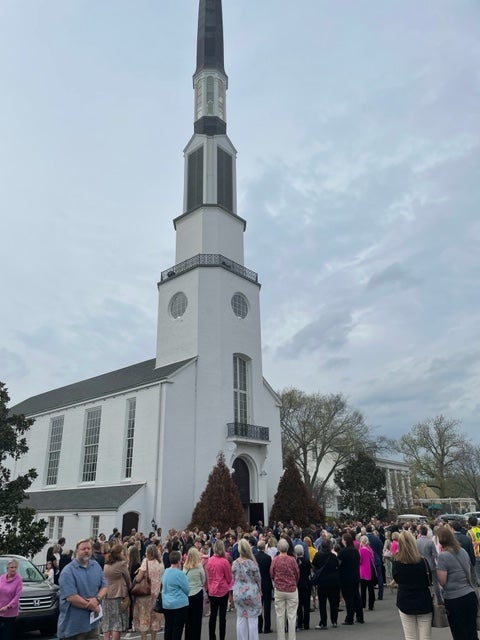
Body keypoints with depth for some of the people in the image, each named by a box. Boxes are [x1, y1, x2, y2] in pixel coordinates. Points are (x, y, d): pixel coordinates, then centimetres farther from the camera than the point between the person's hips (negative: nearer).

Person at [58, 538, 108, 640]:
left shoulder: (96, 566, 7)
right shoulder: (68, 571, -13)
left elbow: (104, 586, 7)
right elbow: (71, 597, -19)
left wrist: (97, 599, -15)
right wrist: (91, 606, -12)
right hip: (73, 625, -5)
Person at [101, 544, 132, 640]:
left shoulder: (106, 565, 6)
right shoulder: (122, 564, -12)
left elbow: (105, 579, 12)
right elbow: (128, 579, -3)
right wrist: (129, 587, 16)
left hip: (107, 596, 6)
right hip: (118, 596, -6)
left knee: (107, 623, 13)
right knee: (118, 623, 2)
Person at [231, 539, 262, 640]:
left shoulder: (234, 563, -5)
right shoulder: (252, 563, -16)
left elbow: (234, 578, 6)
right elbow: (258, 579, -6)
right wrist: (259, 591, 11)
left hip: (238, 594, 4)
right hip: (252, 594, -4)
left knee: (241, 620, 13)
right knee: (253, 620, 7)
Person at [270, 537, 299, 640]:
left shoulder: (275, 560, -9)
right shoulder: (292, 559, -12)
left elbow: (271, 574, 2)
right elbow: (297, 573, 1)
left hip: (279, 590, 1)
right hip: (292, 589, -1)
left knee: (279, 615, 10)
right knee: (291, 616, 6)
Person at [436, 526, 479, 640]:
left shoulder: (443, 556, -17)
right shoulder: (463, 551, 4)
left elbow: (442, 581, -14)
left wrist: (437, 567, 0)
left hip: (454, 599, -6)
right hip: (471, 595, 6)